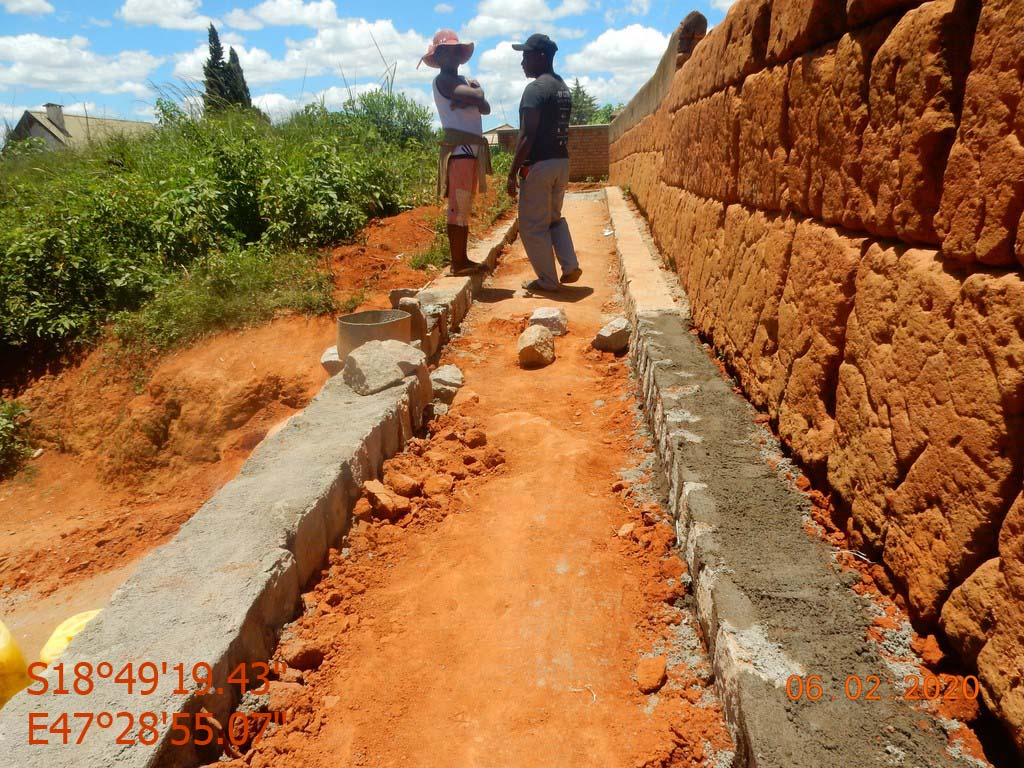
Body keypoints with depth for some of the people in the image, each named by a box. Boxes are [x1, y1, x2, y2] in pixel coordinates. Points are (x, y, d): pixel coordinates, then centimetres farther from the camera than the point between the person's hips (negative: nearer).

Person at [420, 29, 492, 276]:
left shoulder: (463, 82, 23)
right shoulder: (443, 80, -4)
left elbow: (485, 108, 8)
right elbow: (477, 98, -17)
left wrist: (470, 99, -10)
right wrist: (477, 92, 5)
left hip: (473, 149, 10)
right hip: (459, 148, -10)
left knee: (465, 207, 11)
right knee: (458, 207, -12)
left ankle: (463, 259, 16)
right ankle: (457, 263, -12)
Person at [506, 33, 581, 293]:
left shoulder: (535, 88, -13)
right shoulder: (564, 87, 14)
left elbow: (527, 136, -19)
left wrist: (513, 173, -16)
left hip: (539, 165, -9)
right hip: (562, 162, 9)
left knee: (532, 226, 2)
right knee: (554, 218, 22)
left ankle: (547, 280, 8)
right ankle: (570, 267, 12)